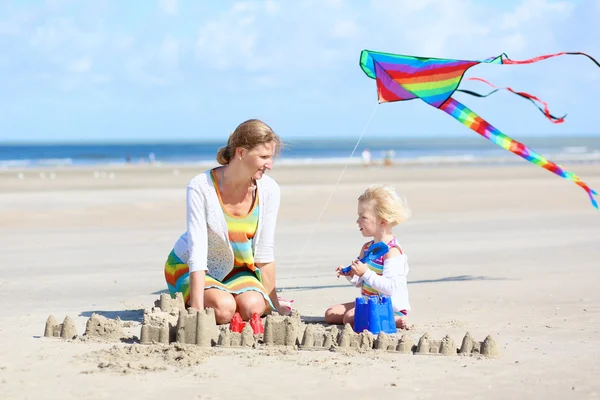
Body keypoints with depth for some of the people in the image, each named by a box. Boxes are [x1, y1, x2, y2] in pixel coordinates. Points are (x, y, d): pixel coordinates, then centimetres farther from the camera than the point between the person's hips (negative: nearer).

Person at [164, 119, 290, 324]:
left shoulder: (268, 190, -15)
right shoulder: (201, 188, -25)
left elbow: (264, 252, -9)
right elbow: (197, 253, -27)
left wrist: (274, 304, -8)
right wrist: (198, 309, -34)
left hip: (237, 271, 3)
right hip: (188, 268, -3)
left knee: (252, 307, -27)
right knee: (223, 308, -31)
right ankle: (186, 303, 1)